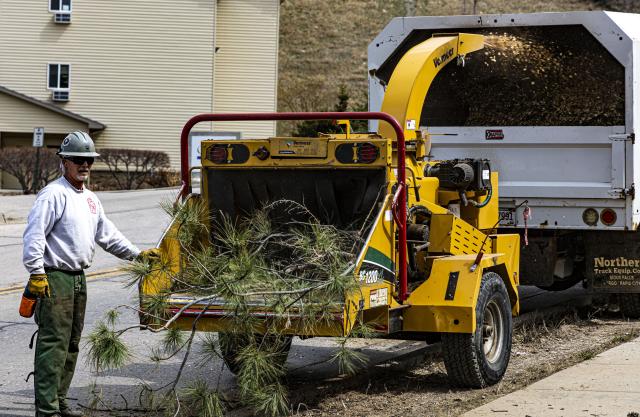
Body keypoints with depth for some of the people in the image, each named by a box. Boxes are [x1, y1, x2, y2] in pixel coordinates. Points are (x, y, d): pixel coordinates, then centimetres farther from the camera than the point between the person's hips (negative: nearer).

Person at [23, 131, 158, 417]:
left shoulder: (90, 199, 17)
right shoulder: (54, 194, -11)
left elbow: (108, 235, 24)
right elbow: (34, 235, -17)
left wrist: (137, 254, 18)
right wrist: (36, 274, -21)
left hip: (78, 279, 9)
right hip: (55, 279, -9)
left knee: (71, 345, 14)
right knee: (53, 345, -10)